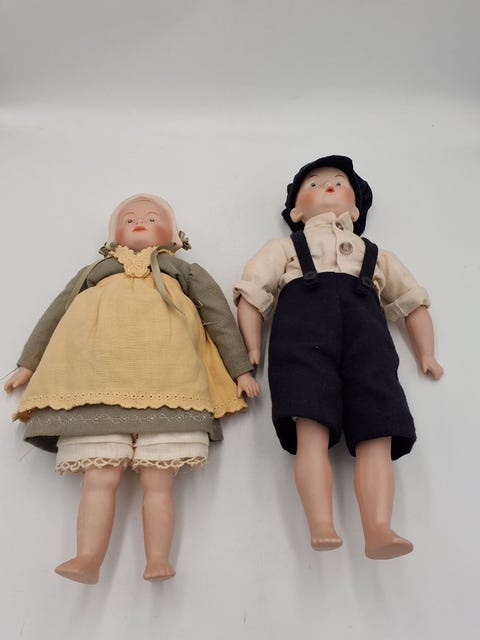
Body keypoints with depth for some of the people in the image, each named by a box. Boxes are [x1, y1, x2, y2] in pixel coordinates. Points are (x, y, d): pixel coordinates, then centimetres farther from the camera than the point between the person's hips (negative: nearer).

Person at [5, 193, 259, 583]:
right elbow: (55, 315, 32)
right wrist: (28, 364, 27)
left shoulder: (185, 272, 28)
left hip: (164, 386, -1)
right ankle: (88, 558, -16)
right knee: (100, 478, -11)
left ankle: (158, 560, -11)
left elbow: (220, 317, 19)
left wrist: (241, 370, 10)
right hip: (97, 388, 1)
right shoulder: (93, 272, 33)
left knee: (157, 479, -9)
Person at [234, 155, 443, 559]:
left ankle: (379, 529, -25)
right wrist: (253, 351, 4)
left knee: (377, 437, -17)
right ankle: (321, 526, -28)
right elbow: (252, 295, 18)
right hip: (304, 326, -2)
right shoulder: (285, 249, 30)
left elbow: (414, 301, 37)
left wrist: (426, 354, 25)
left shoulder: (377, 256, 38)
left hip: (365, 332, 2)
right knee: (312, 431, -22)